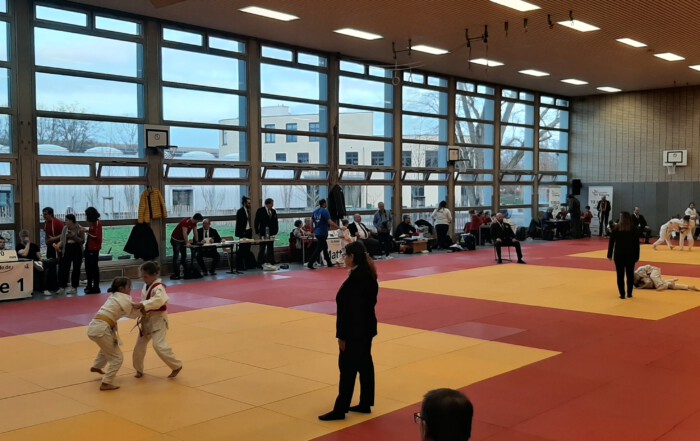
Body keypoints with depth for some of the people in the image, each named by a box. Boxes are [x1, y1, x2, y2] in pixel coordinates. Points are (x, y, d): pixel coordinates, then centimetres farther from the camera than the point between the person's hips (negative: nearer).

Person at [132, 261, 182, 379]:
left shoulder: (158, 287, -22)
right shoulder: (147, 286, 7)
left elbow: (159, 300, -42)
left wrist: (142, 305, -43)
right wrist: (141, 306, -5)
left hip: (158, 321, -9)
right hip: (147, 320, 9)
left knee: (160, 346, -17)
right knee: (139, 346, 13)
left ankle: (176, 366, 0)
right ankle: (139, 369, 31)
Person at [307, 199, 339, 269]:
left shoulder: (315, 211, 9)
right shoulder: (325, 211, -14)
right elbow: (330, 222, -22)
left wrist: (313, 231, 24)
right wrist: (338, 227, -16)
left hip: (317, 232, 8)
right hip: (323, 233, -8)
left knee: (325, 247, 18)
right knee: (319, 249, -6)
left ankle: (329, 263, 26)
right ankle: (310, 264, -11)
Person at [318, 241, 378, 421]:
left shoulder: (355, 278, -23)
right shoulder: (368, 274, 7)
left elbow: (350, 309, -23)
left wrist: (342, 335, -17)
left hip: (355, 330, -10)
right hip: (366, 327, 10)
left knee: (347, 367, -2)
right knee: (365, 363, 16)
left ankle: (340, 409, 6)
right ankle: (365, 404, 26)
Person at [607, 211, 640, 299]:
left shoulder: (616, 228, -3)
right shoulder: (633, 229, -1)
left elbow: (611, 242, -4)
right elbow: (637, 244, -1)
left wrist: (610, 255, 2)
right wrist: (637, 257, 4)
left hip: (619, 254, -1)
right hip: (630, 255, 1)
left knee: (620, 275, 2)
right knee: (630, 274, 11)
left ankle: (622, 294, 1)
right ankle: (629, 294, 16)